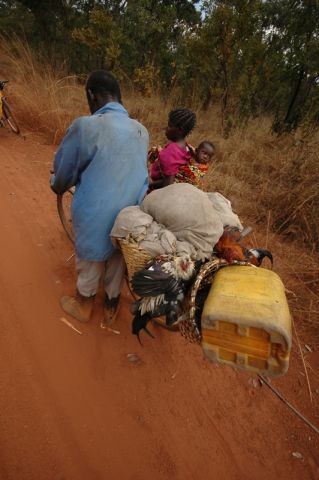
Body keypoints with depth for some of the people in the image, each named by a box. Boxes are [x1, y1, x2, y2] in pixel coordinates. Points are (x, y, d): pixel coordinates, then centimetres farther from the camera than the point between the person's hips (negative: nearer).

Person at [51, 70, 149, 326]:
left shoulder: (85, 126, -18)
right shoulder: (141, 130, 0)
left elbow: (63, 171, -5)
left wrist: (58, 187, 19)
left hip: (96, 213, -4)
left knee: (90, 259, 20)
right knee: (117, 259, 22)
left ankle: (83, 305, 45)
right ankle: (111, 308, 44)